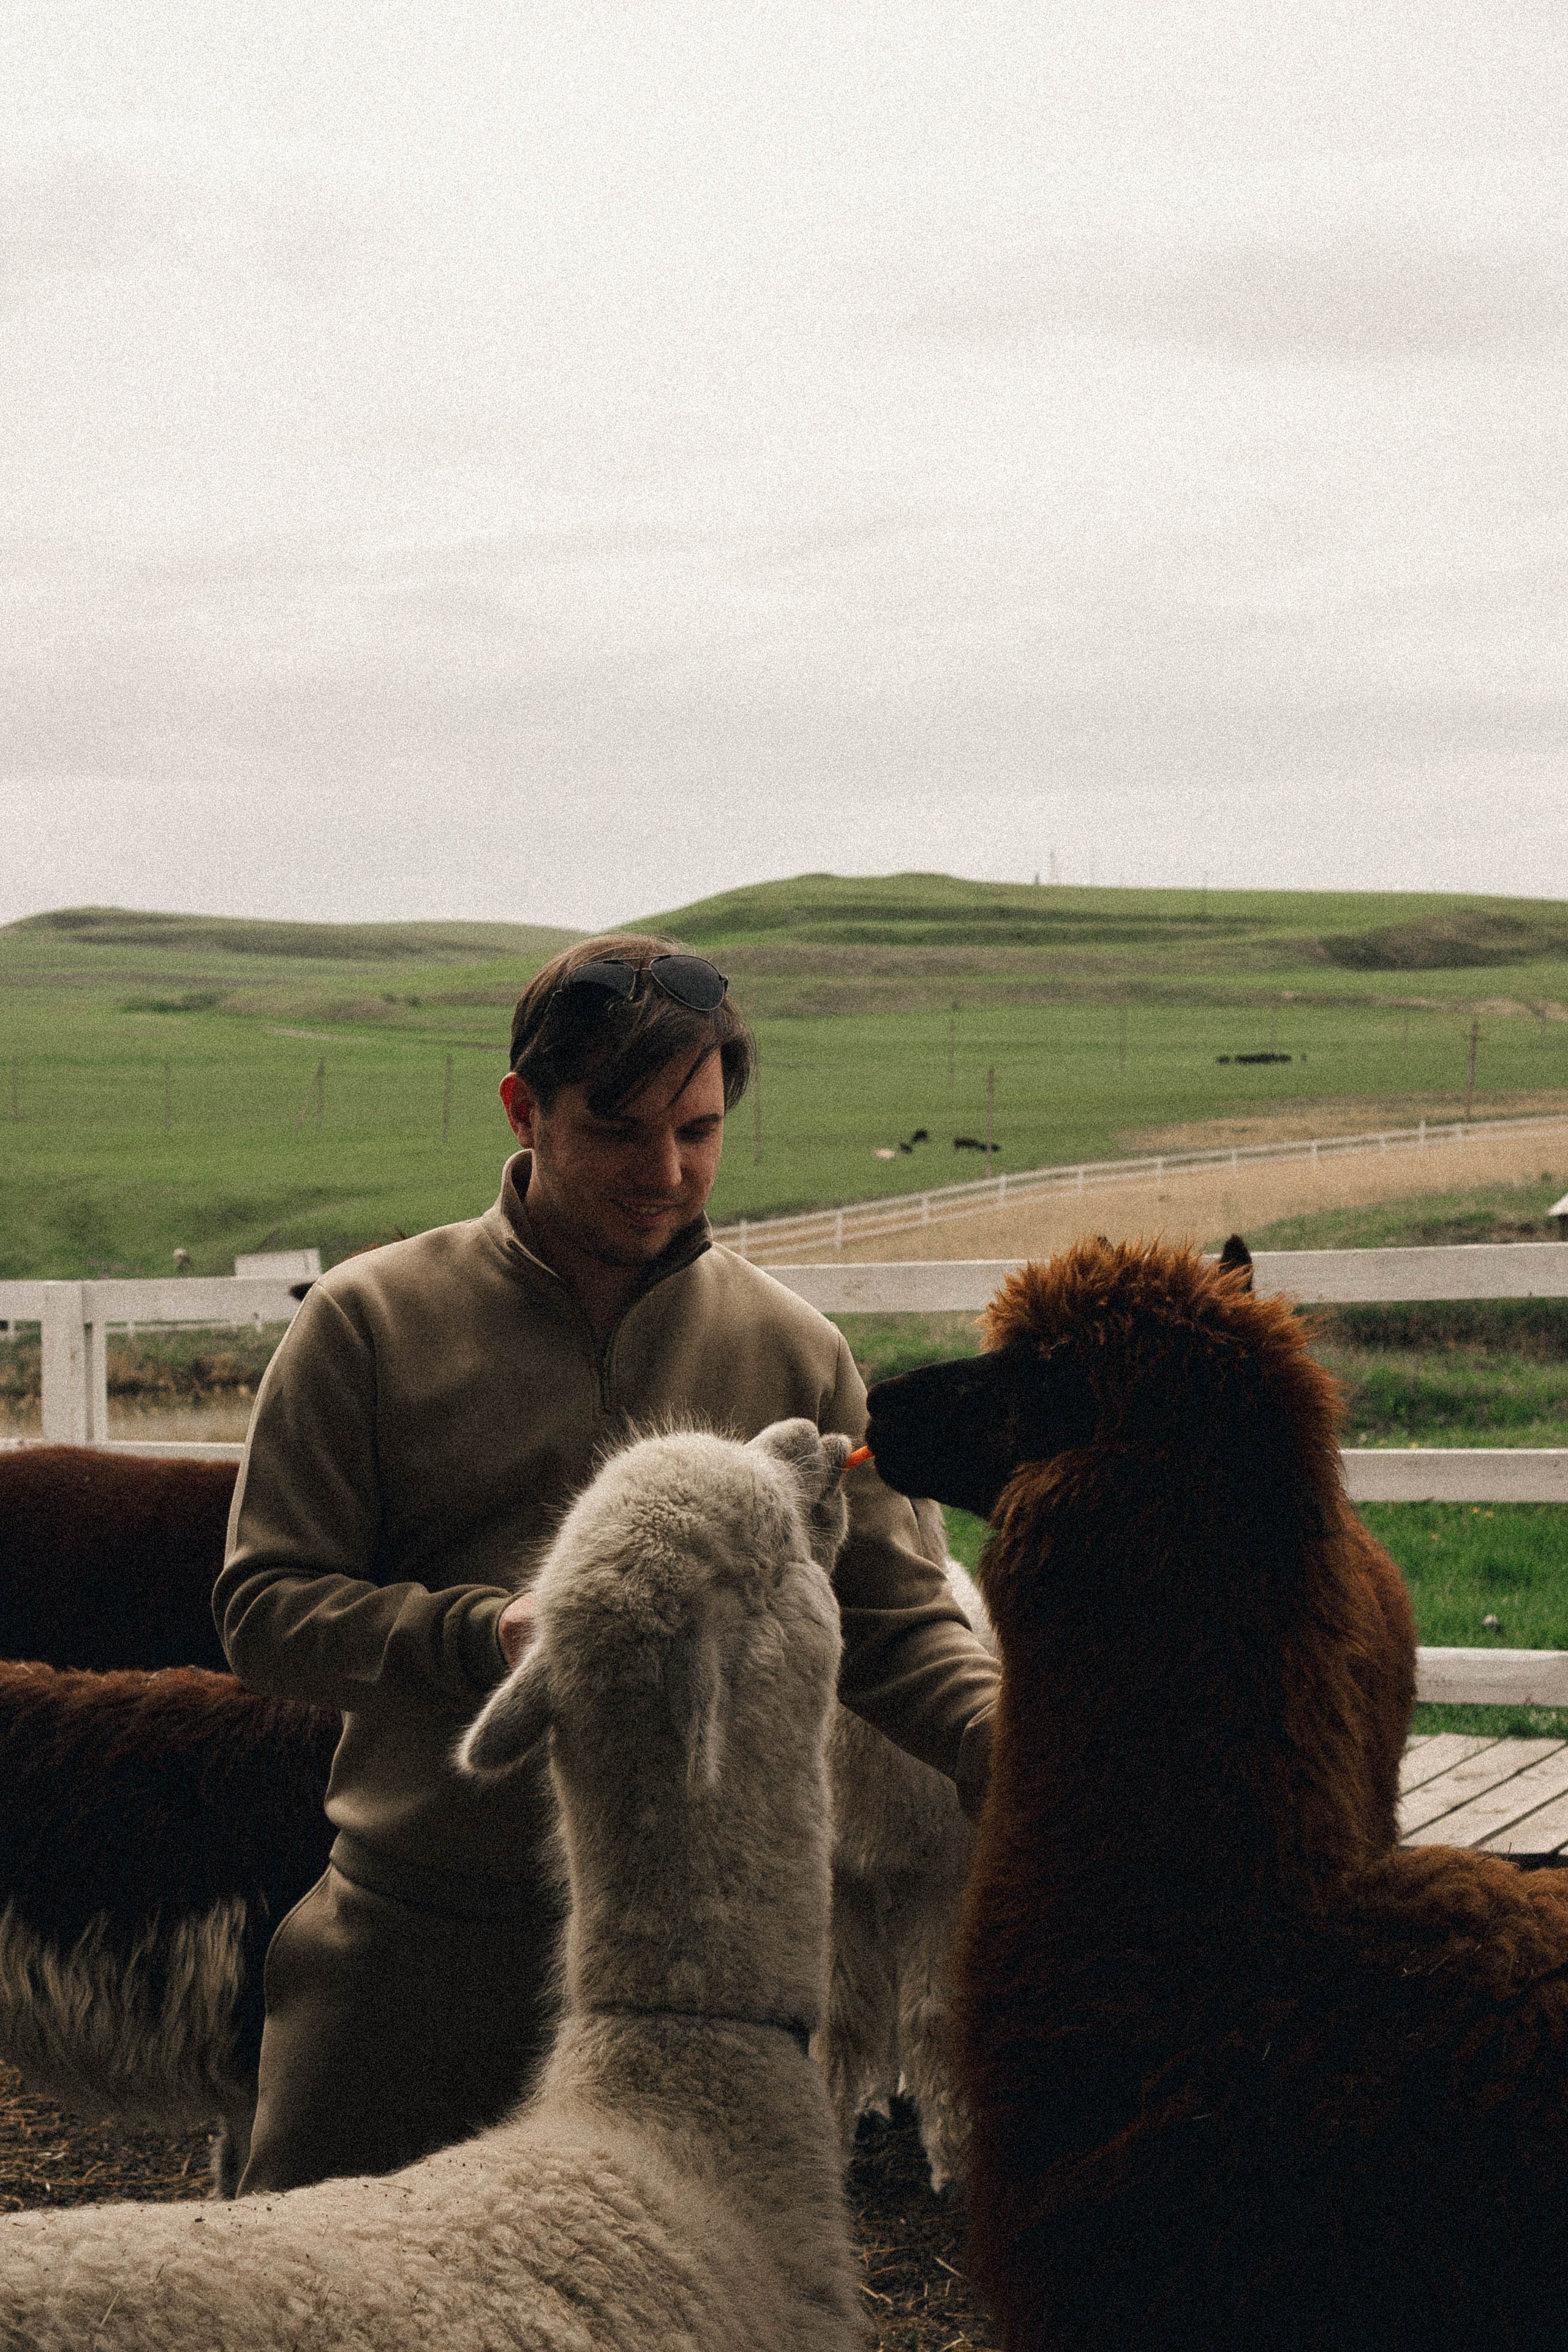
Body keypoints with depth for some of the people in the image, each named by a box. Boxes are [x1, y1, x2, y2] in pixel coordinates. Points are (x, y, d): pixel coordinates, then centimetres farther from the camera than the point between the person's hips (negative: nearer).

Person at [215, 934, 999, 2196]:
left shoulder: (793, 1352, 6)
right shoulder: (371, 1320, -1)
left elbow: (896, 1622, 4)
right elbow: (262, 1605, -4)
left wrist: (1014, 1750, -16)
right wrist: (477, 1634, -21)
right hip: (410, 1946, -1)